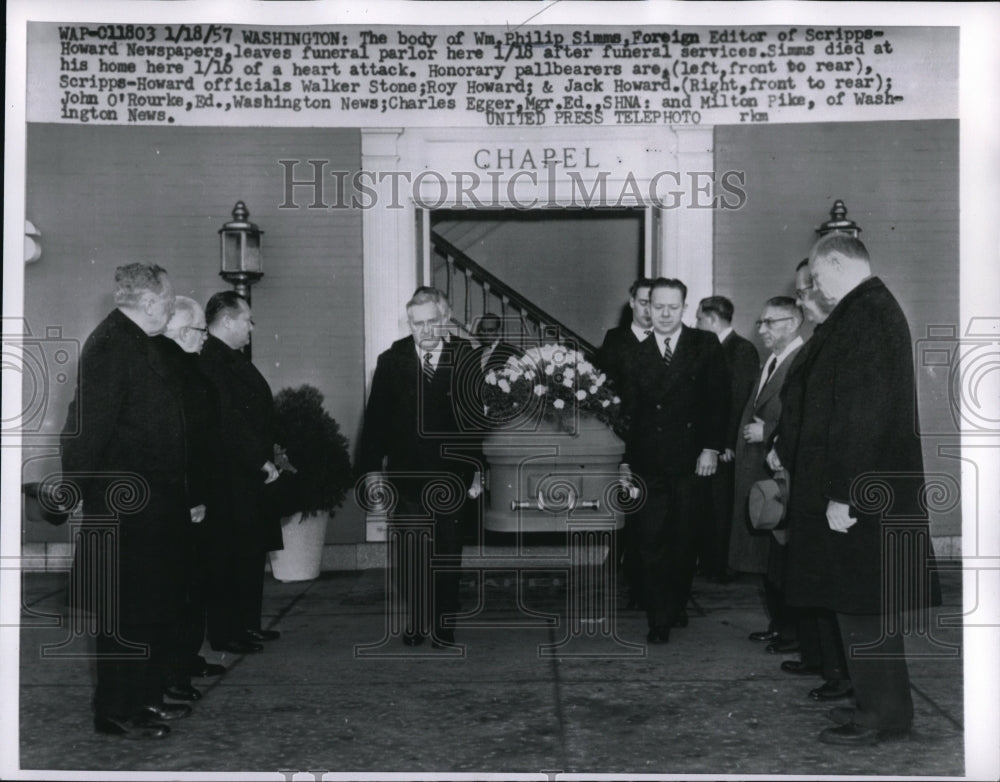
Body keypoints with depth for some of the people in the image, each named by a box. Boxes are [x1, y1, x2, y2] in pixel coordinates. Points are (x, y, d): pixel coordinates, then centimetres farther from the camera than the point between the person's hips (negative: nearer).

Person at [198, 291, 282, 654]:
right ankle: (225, 633, 10)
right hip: (233, 477, -10)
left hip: (250, 474, 10)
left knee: (250, 552, 16)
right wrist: (262, 461, -17)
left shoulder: (231, 359, 14)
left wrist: (268, 454, 14)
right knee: (232, 554, -1)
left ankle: (247, 624, 27)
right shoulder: (212, 362, -17)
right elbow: (230, 421, -22)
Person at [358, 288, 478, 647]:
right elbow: (375, 417, 2)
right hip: (405, 475, 0)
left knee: (446, 557, 6)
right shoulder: (391, 362, 2)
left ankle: (443, 627, 19)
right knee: (408, 557, 5)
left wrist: (470, 468, 2)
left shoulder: (464, 360, 1)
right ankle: (415, 622, 21)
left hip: (450, 476, 0)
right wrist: (371, 467, -3)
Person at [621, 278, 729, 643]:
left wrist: (711, 447, -7)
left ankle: (678, 606, 27)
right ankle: (659, 620, 6)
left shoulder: (705, 345, 4)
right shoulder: (635, 354, 7)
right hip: (649, 464, 1)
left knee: (683, 540, 7)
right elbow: (629, 410, 6)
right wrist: (626, 460, 2)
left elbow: (718, 399, 1)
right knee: (651, 542, -2)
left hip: (692, 461, 0)